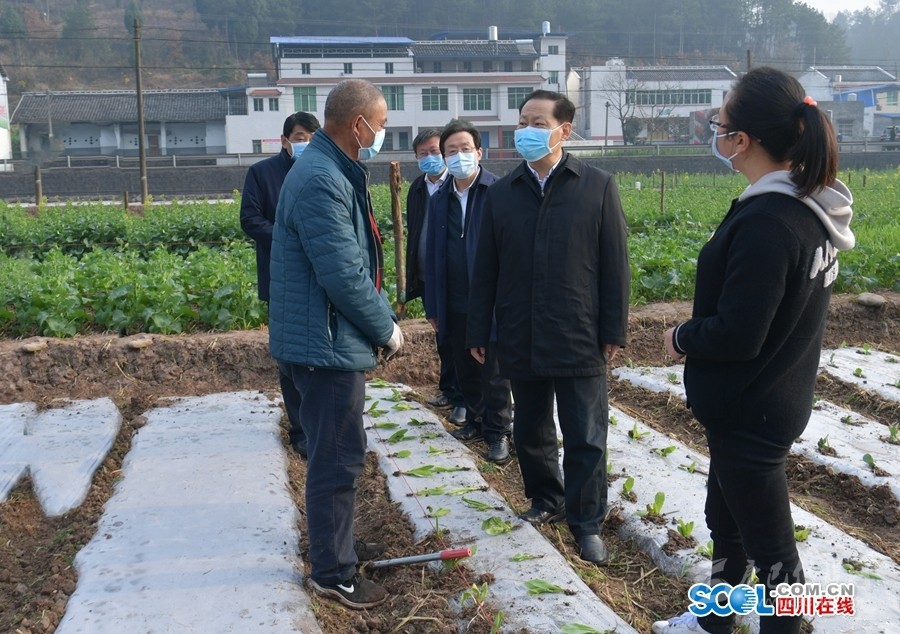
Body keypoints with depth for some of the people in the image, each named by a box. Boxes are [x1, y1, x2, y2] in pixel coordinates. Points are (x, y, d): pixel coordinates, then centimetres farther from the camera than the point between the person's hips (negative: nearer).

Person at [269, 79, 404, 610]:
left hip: (333, 340, 11)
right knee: (339, 459, 1)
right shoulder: (320, 180, -22)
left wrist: (383, 321, 9)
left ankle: (334, 550, 37)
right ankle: (334, 573, 16)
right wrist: (387, 330, -12)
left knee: (336, 455, 21)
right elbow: (345, 276, -25)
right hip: (327, 344, -11)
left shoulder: (337, 172, 12)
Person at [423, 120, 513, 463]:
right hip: (454, 303, 5)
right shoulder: (439, 199, 7)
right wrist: (433, 305, 7)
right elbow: (433, 253, 9)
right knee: (465, 368, 17)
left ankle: (497, 432, 17)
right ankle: (475, 420, 33)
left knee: (494, 371, 5)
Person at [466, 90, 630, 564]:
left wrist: (614, 330, -5)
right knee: (530, 431, 16)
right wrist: (478, 331, 5)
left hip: (579, 340, -3)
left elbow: (614, 265, -3)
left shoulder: (597, 187, -2)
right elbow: (485, 270, 7)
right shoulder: (502, 193, 6)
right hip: (520, 341, 3)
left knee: (585, 438, 4)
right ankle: (545, 499, 36)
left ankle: (586, 522, 18)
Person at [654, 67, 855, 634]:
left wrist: (681, 339, -8)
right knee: (726, 516, 26)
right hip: (777, 396, 10)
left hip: (748, 409, -10)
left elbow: (736, 335, -27)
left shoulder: (765, 221, -28)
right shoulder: (812, 203, 2)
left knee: (769, 544, 8)